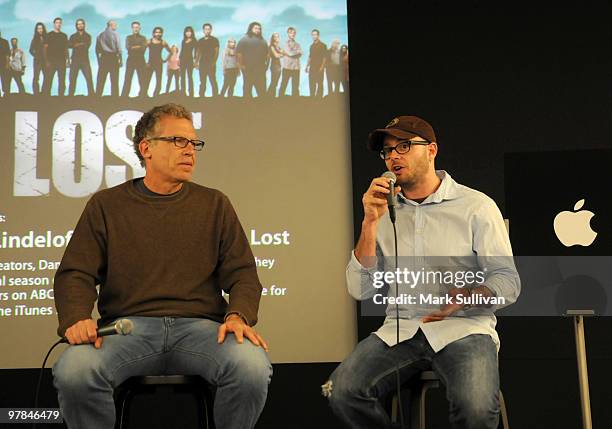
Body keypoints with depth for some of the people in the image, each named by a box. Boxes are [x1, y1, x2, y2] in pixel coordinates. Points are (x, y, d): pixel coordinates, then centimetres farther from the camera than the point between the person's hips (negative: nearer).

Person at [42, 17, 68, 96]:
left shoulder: (64, 36, 15)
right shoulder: (49, 35, 6)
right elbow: (45, 48, 1)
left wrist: (67, 60, 4)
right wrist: (46, 60, -9)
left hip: (61, 61, 4)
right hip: (51, 61, -3)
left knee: (62, 81, 3)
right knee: (48, 80, -9)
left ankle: (61, 96, 7)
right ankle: (46, 95, -11)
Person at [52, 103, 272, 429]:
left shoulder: (214, 205, 17)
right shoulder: (106, 205, 14)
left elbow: (242, 273, 11)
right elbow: (75, 274, 8)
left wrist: (238, 316, -11)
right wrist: (76, 319, -14)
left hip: (200, 327, 1)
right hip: (128, 327, 0)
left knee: (252, 368, -32)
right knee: (74, 371, -33)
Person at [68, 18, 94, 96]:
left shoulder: (87, 36, 13)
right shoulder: (73, 36, 15)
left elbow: (87, 45, -6)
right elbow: (69, 45, -5)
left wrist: (77, 45, -6)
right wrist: (82, 44, -14)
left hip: (85, 60, -1)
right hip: (75, 60, 1)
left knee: (89, 78, -11)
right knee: (72, 79, -2)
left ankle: (91, 95, -12)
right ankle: (70, 95, 1)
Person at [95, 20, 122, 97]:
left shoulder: (100, 35, 10)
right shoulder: (115, 34, -2)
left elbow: (97, 49, 8)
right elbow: (118, 48, -8)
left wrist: (99, 60, 11)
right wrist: (120, 59, -5)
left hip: (103, 58, 4)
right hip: (113, 57, -4)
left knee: (101, 80, 4)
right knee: (114, 80, -1)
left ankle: (98, 95, 0)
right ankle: (114, 96, -5)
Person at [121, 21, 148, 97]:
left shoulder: (143, 38, 11)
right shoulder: (128, 38, 14)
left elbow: (143, 49, -4)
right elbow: (127, 47, -5)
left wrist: (134, 47, -10)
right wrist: (139, 47, -12)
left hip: (140, 60, 0)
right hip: (131, 60, 0)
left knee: (143, 80, -5)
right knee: (127, 79, -5)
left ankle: (142, 96, -3)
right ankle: (124, 96, -8)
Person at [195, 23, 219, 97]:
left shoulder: (214, 40, 2)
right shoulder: (200, 41, 15)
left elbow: (216, 52, -4)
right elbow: (198, 52, 17)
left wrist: (214, 62, -15)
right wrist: (196, 62, 5)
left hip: (210, 63, -5)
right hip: (202, 63, 5)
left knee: (213, 81, -11)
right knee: (202, 82, 5)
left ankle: (215, 96, -12)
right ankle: (201, 96, 7)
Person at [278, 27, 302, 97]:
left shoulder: (297, 44, 16)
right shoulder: (285, 43, 4)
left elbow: (300, 54, -2)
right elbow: (290, 53, -12)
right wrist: (297, 51, 2)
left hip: (296, 68, 4)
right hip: (287, 67, -4)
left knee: (295, 87, 1)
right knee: (283, 86, -4)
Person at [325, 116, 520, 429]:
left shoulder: (476, 206, 3)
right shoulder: (384, 211, 12)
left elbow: (508, 280, 0)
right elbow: (361, 290, 5)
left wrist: (466, 298, -20)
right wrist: (370, 223, -5)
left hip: (463, 328, -3)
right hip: (400, 330, 3)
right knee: (342, 391, -24)